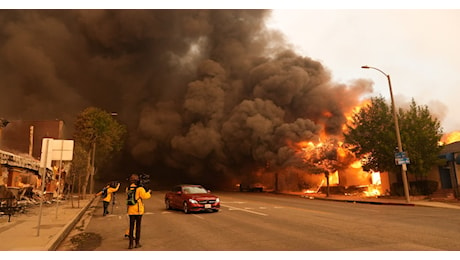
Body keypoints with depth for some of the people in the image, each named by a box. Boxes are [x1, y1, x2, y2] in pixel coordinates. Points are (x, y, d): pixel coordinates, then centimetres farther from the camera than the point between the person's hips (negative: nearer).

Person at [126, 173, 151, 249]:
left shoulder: (128, 189, 2)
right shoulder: (140, 189, -14)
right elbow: (145, 196, -23)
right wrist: (149, 192, -3)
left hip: (131, 210, 4)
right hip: (138, 210, -4)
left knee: (131, 227, 9)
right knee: (138, 226, 7)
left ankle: (130, 244, 8)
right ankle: (137, 243, 13)